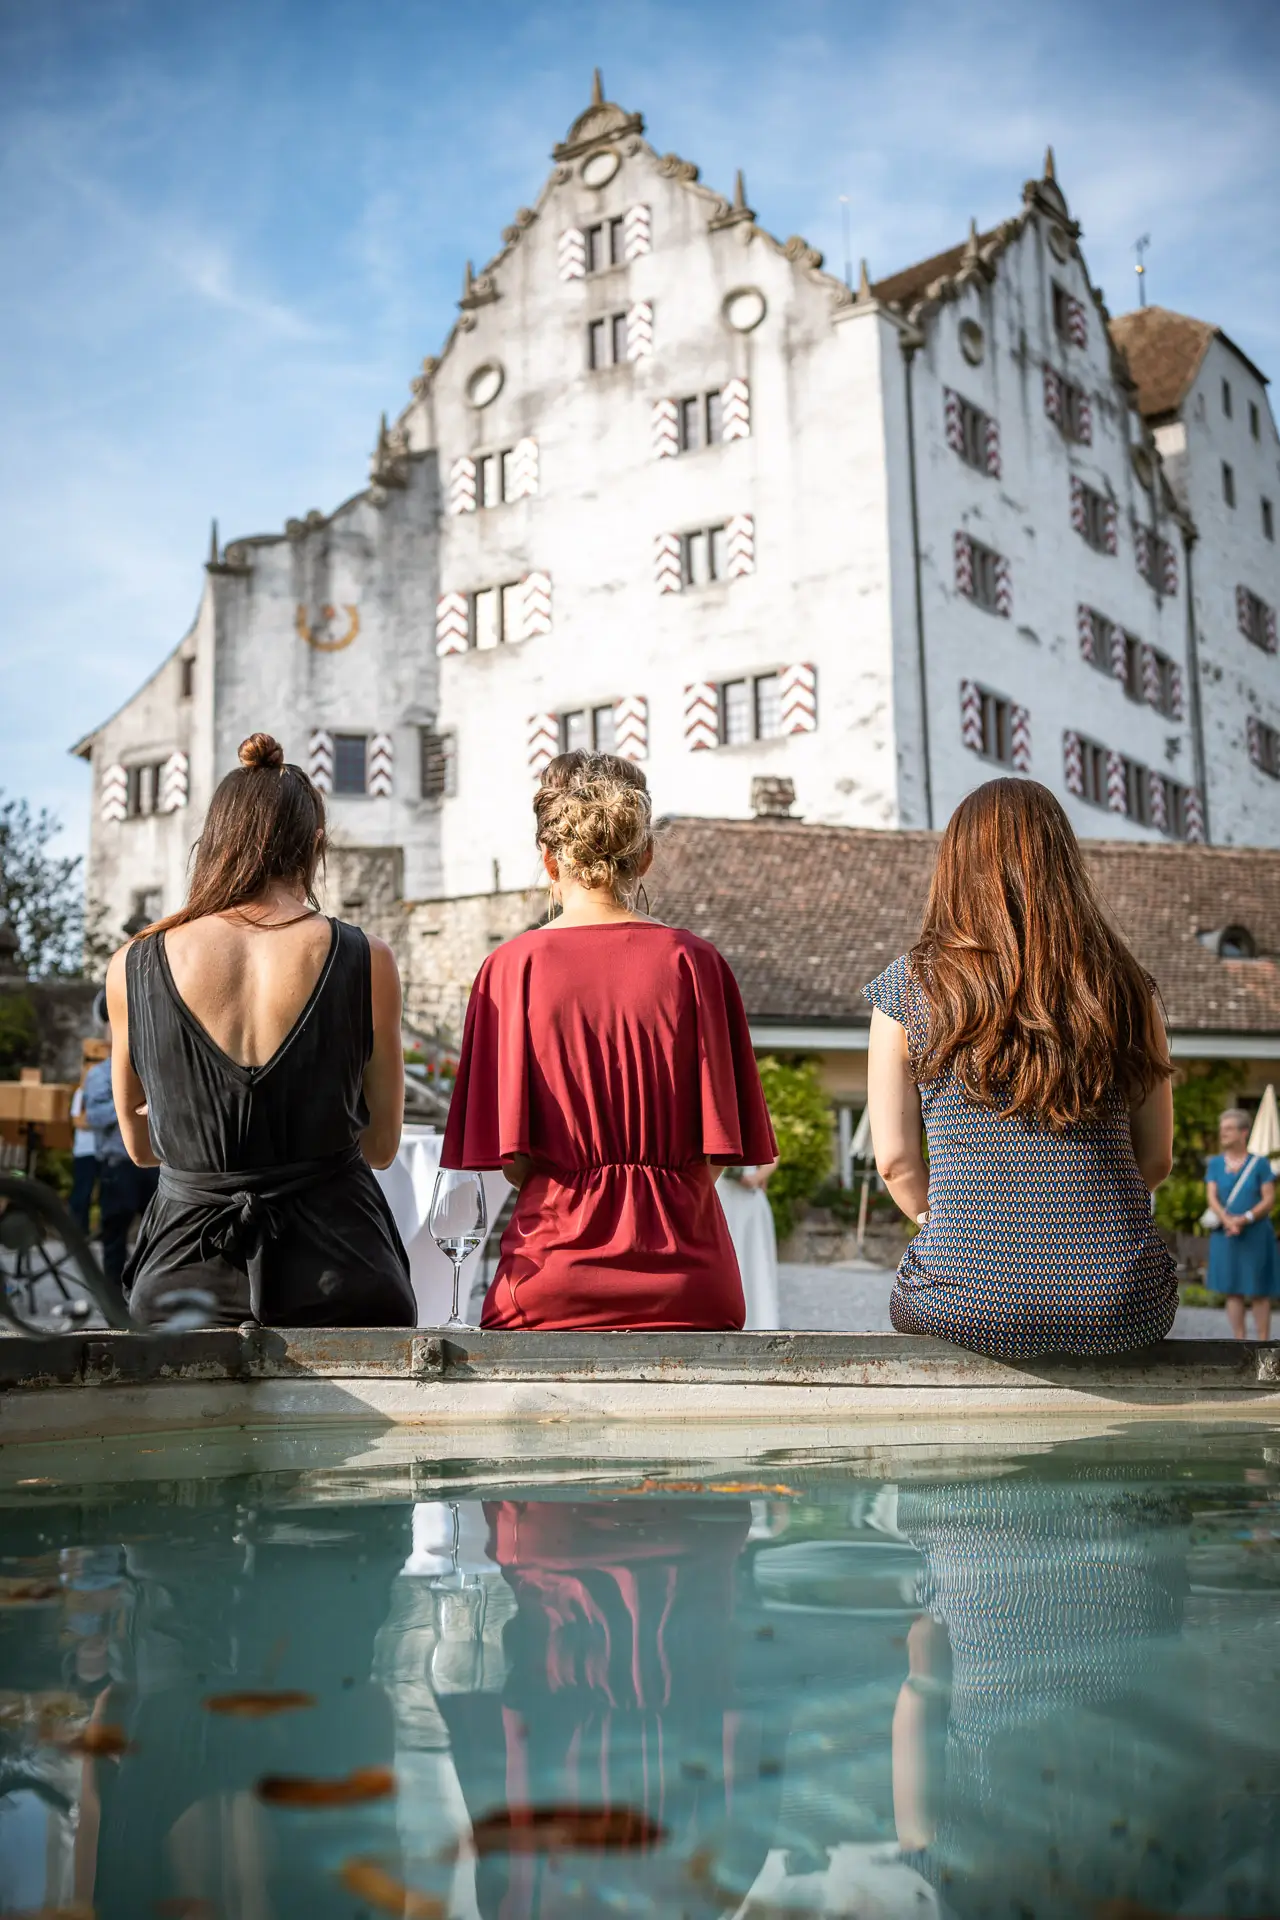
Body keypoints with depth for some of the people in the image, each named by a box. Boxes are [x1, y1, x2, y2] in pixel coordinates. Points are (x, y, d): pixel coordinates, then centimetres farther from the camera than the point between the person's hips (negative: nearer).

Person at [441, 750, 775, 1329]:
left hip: (555, 1274, 0)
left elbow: (508, 1157, -3)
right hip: (683, 1274, 1)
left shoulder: (514, 964, -3)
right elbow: (715, 1152, 0)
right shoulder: (692, 961, -2)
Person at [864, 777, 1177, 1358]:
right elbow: (1156, 1159, 8)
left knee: (907, 1303, 32)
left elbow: (894, 1159, 0)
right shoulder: (1122, 984, 3)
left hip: (970, 1309, -1)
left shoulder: (908, 984, -1)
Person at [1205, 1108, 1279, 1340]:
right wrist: (1227, 1220, -19)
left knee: (1259, 1292, 0)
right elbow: (1212, 1198, -1)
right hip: (1225, 1236, 2)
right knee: (1233, 1291, 3)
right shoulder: (1215, 1164, 8)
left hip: (1256, 1235, -2)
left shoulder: (1260, 1163, 0)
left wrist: (1246, 1218, -20)